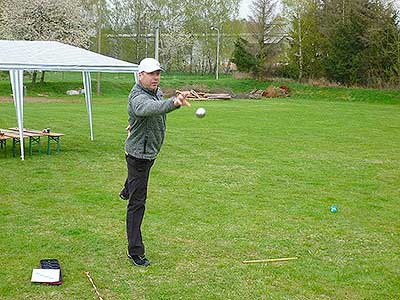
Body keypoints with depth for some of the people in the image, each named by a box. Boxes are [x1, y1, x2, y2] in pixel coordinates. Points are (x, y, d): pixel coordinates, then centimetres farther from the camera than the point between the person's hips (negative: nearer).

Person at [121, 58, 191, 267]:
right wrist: (174, 103, -72)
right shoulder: (138, 97, -31)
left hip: (151, 150, 9)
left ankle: (126, 192, 73)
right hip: (138, 153, -9)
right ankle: (134, 251, -1)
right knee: (137, 203, -6)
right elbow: (151, 108, -55)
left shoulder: (157, 91, -1)